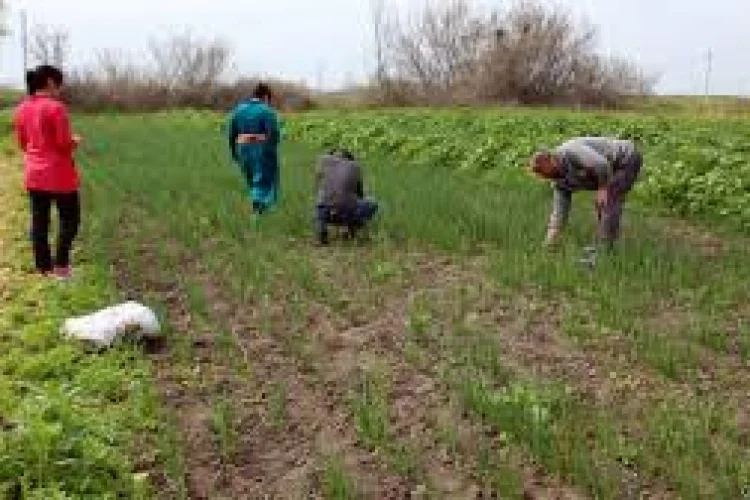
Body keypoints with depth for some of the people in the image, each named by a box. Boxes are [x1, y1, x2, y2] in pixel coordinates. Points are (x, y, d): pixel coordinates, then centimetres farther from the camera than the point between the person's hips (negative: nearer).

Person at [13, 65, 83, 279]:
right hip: (59, 174, -7)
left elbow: (22, 143, 13)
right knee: (70, 218, 6)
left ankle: (44, 267, 15)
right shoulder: (55, 107, -16)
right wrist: (74, 141, 4)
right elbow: (64, 143, -16)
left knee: (39, 221, 9)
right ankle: (60, 265, 2)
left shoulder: (21, 109, 6)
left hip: (33, 174, 7)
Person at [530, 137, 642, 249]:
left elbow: (601, 164, -34)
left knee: (607, 202, -14)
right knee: (601, 204, 12)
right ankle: (604, 246, 19)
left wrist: (602, 188, -19)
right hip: (616, 165, 10)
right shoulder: (560, 181, 3)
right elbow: (559, 214, 5)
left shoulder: (569, 152, -25)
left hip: (628, 158, -10)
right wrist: (549, 244, 4)